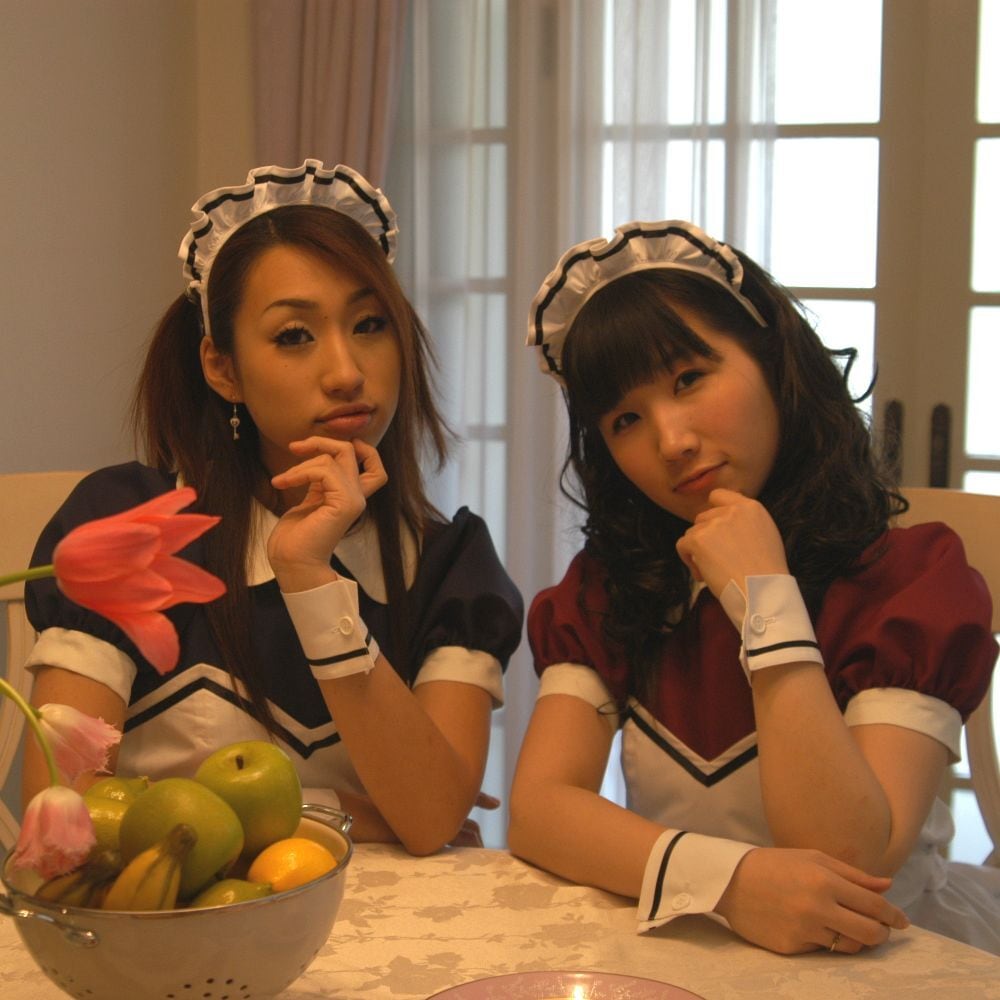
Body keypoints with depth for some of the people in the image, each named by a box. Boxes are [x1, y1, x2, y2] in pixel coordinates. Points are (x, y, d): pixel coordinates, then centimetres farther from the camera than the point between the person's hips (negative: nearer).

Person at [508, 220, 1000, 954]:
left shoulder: (912, 580, -7)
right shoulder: (610, 586, 4)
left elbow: (852, 859, -16)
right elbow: (536, 808, -8)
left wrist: (766, 601, -17)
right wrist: (723, 877, -23)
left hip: (882, 960, -2)